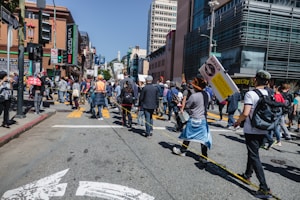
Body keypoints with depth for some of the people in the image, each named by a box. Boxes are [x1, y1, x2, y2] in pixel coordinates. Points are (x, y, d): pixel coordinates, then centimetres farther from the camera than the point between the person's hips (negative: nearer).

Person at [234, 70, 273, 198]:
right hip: (263, 130, 7)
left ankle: (264, 188, -4)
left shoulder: (250, 94, -16)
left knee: (254, 156, -2)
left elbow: (245, 113, -23)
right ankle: (247, 175, 38)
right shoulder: (268, 94, 5)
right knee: (253, 153, 22)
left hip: (251, 130, -7)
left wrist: (237, 122, -6)